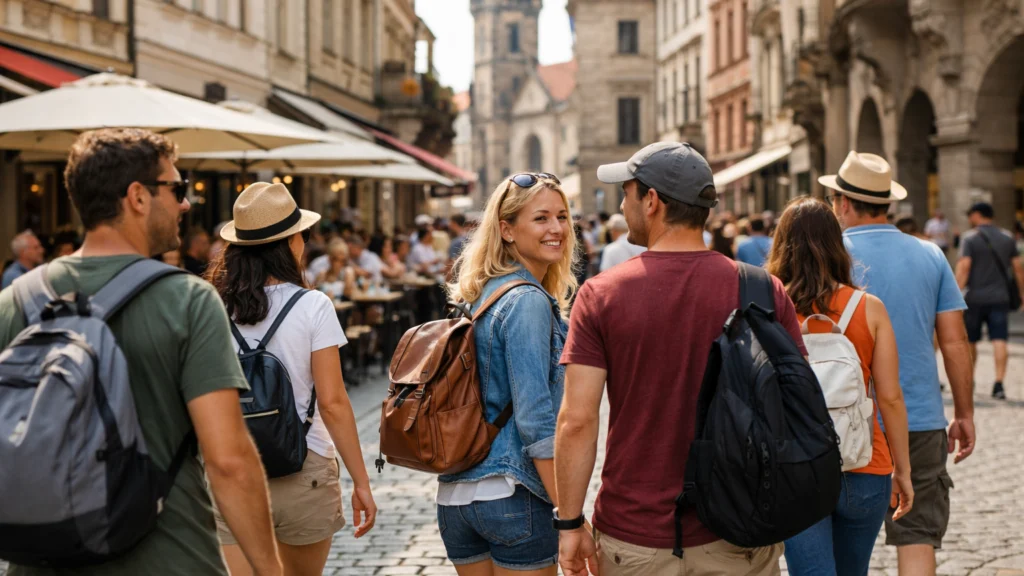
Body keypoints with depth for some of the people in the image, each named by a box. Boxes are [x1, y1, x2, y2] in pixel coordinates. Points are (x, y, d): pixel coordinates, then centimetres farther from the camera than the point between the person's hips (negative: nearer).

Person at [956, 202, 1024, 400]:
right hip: (1000, 298, 2)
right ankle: (999, 383, -17)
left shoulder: (969, 238, -6)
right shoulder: (1007, 238, 7)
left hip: (974, 297, -2)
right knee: (1000, 341, -5)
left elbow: (964, 266, -15)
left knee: (970, 341, 12)